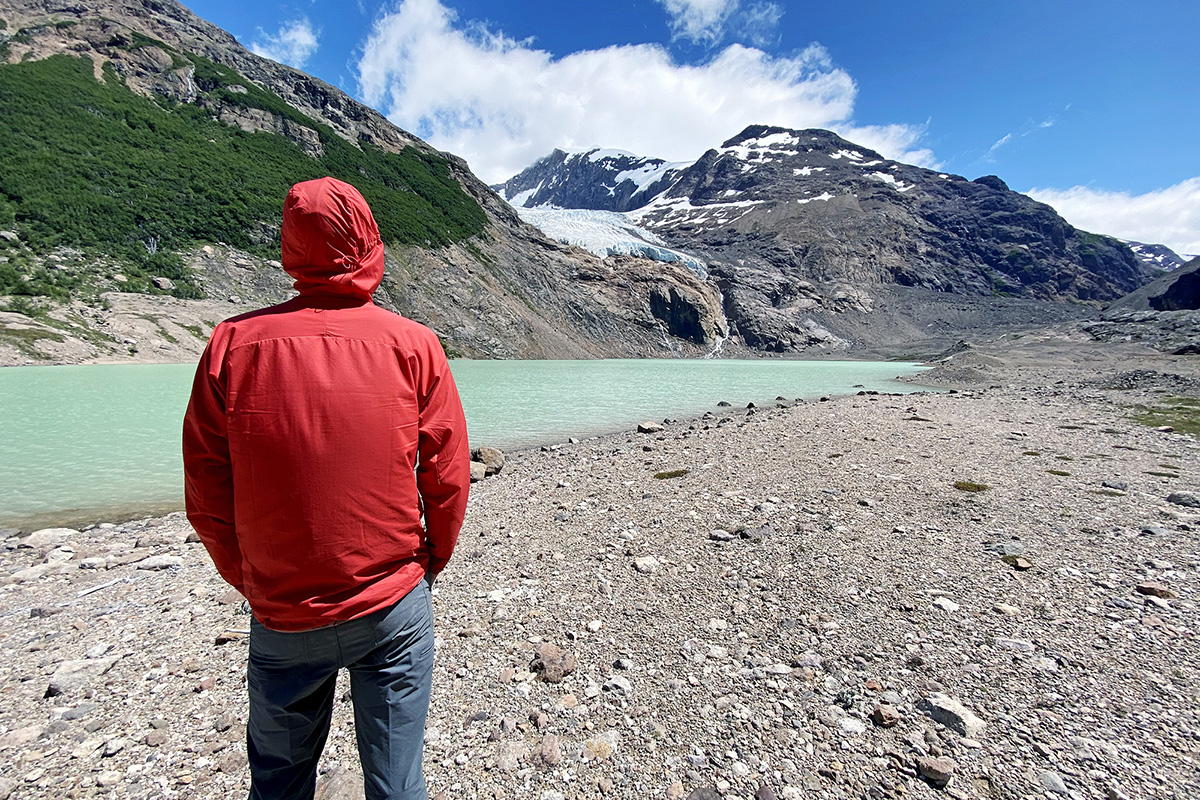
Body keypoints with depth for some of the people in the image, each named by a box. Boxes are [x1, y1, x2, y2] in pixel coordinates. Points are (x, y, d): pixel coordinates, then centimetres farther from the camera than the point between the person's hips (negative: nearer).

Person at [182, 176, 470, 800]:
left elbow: (206, 499, -3)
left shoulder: (232, 344, -7)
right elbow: (449, 480, -7)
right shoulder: (414, 344, -10)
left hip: (283, 617, 2)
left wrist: (251, 584, 13)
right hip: (394, 607, -1)